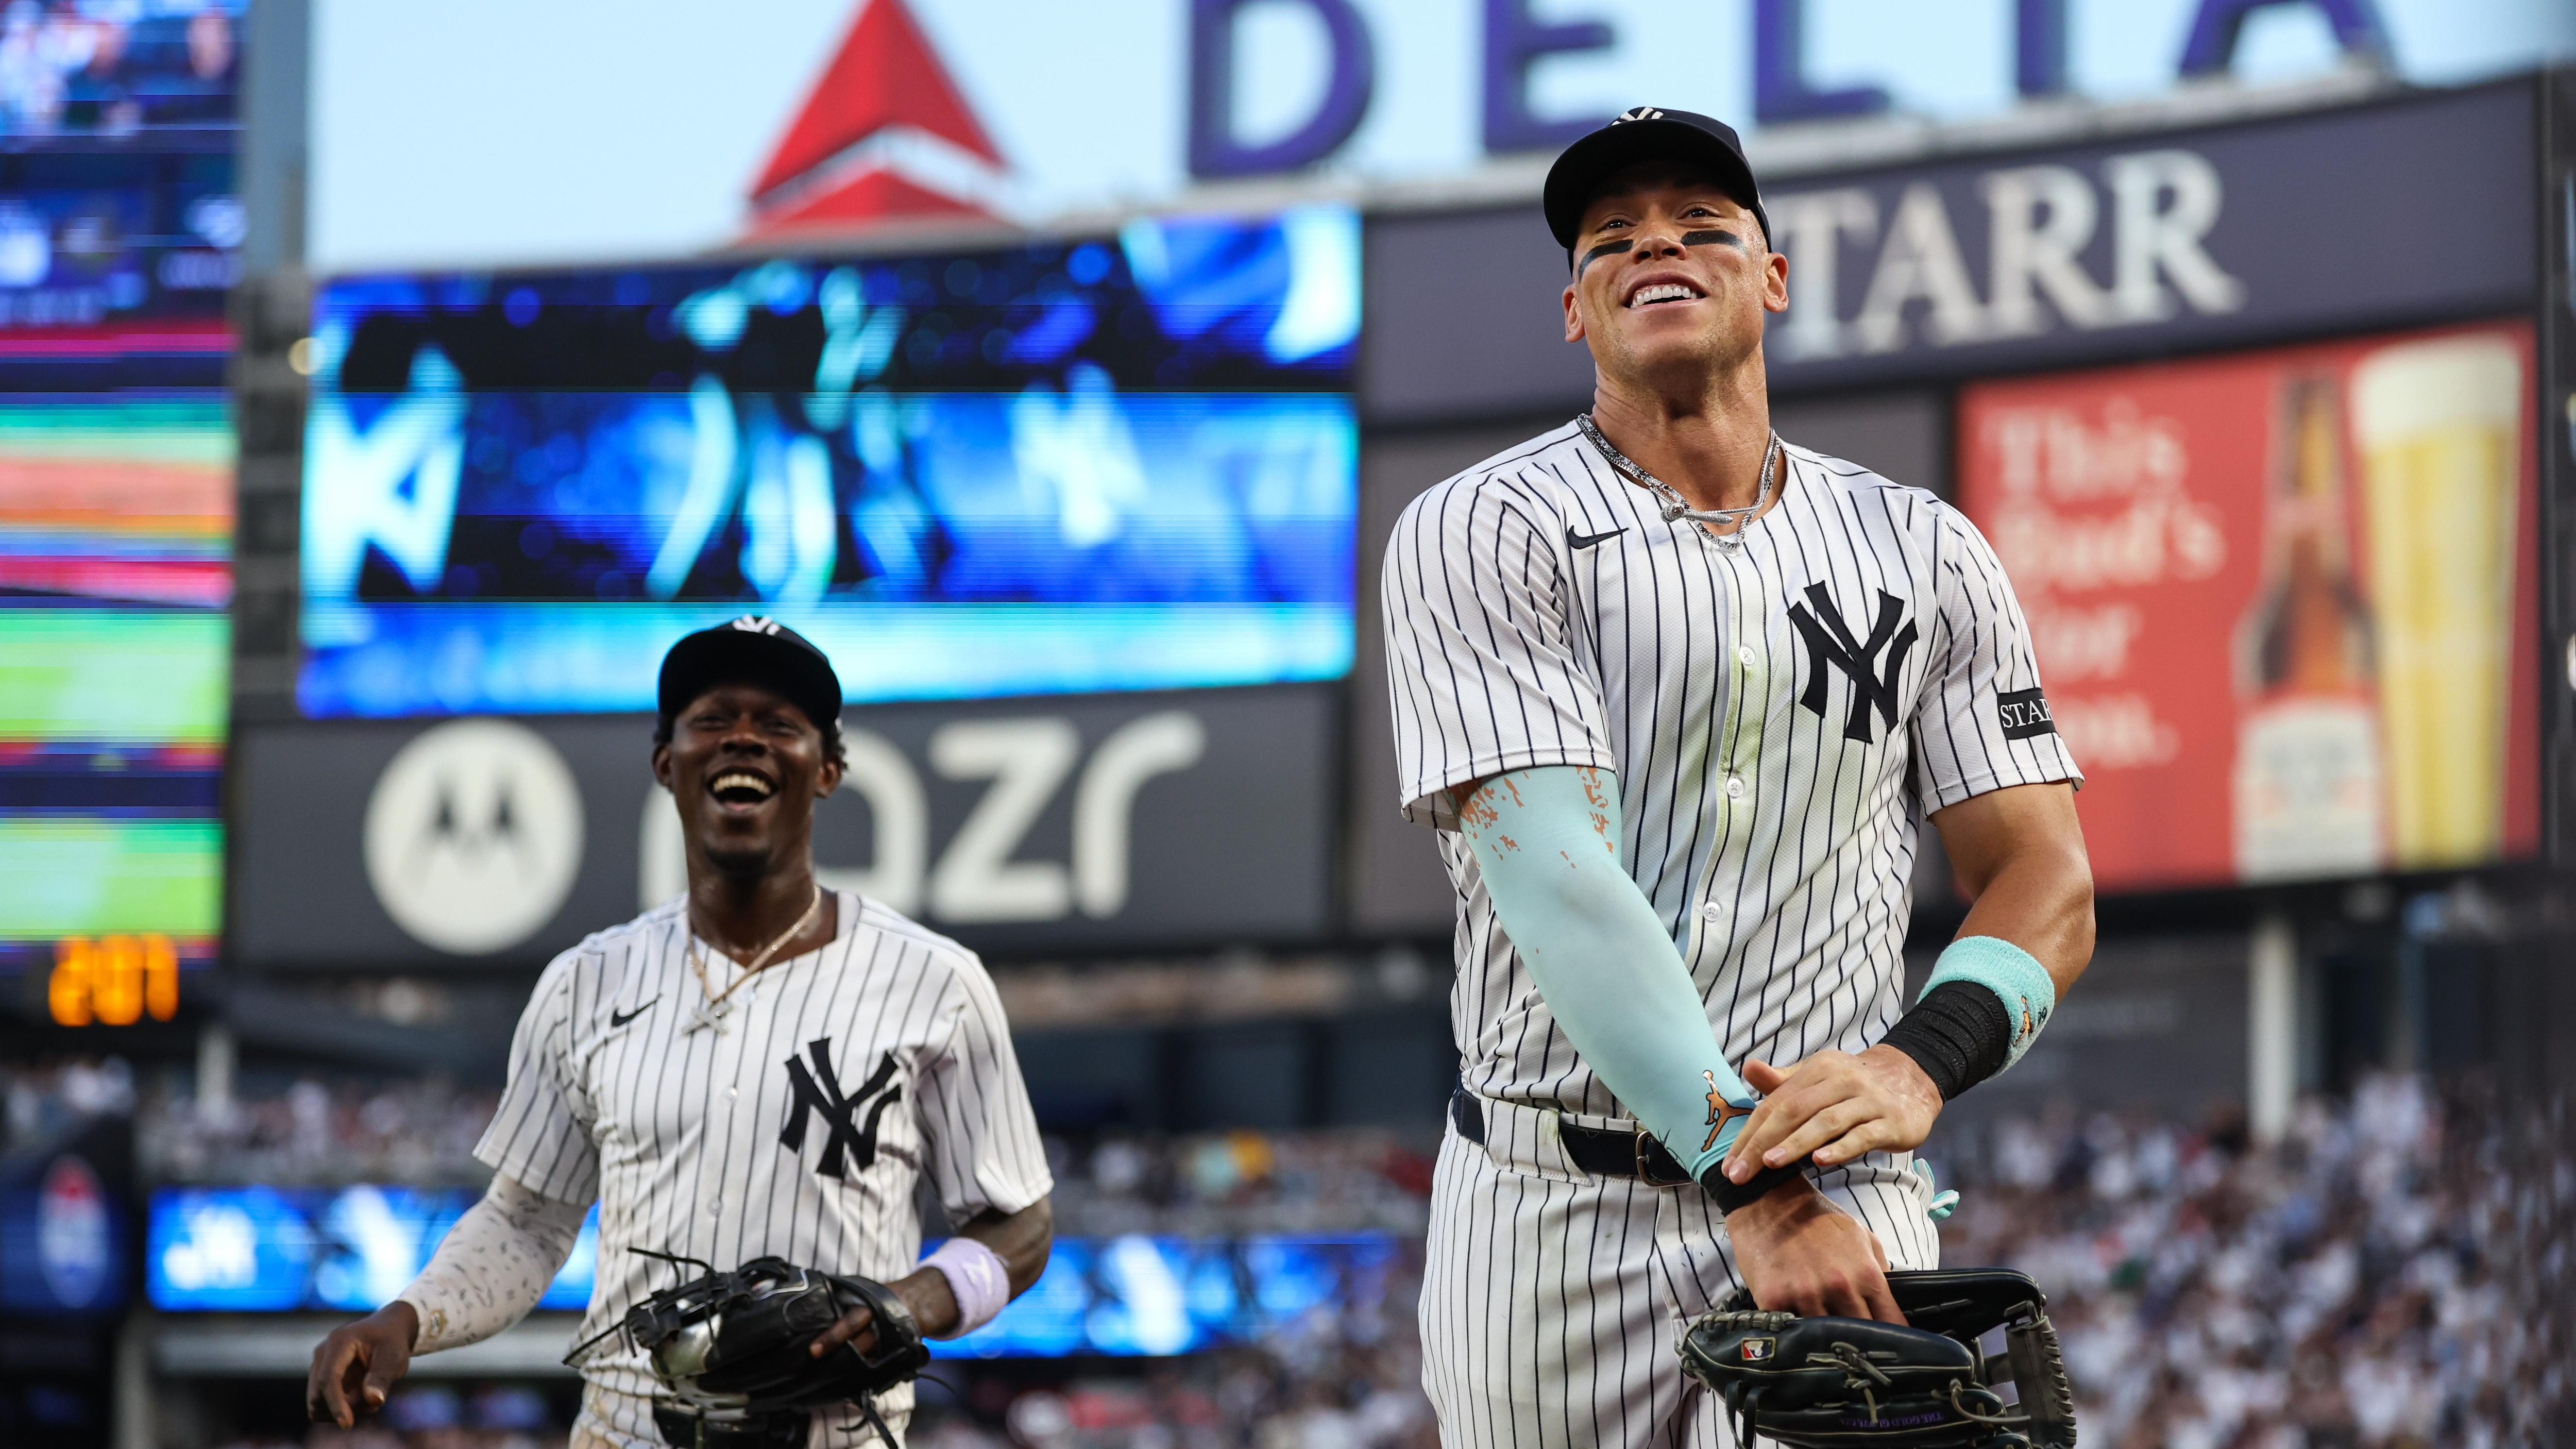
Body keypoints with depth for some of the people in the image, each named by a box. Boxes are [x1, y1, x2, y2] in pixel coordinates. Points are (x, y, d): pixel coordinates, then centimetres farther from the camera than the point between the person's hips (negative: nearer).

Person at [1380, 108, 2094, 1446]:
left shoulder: (1924, 555, 11)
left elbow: (2046, 884, 7)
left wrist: (1918, 1063, -16)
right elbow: (1553, 872, -13)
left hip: (1837, 1190, 1)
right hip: (1551, 1218, -1)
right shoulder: (1482, 533, -1)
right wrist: (1752, 1181, -24)